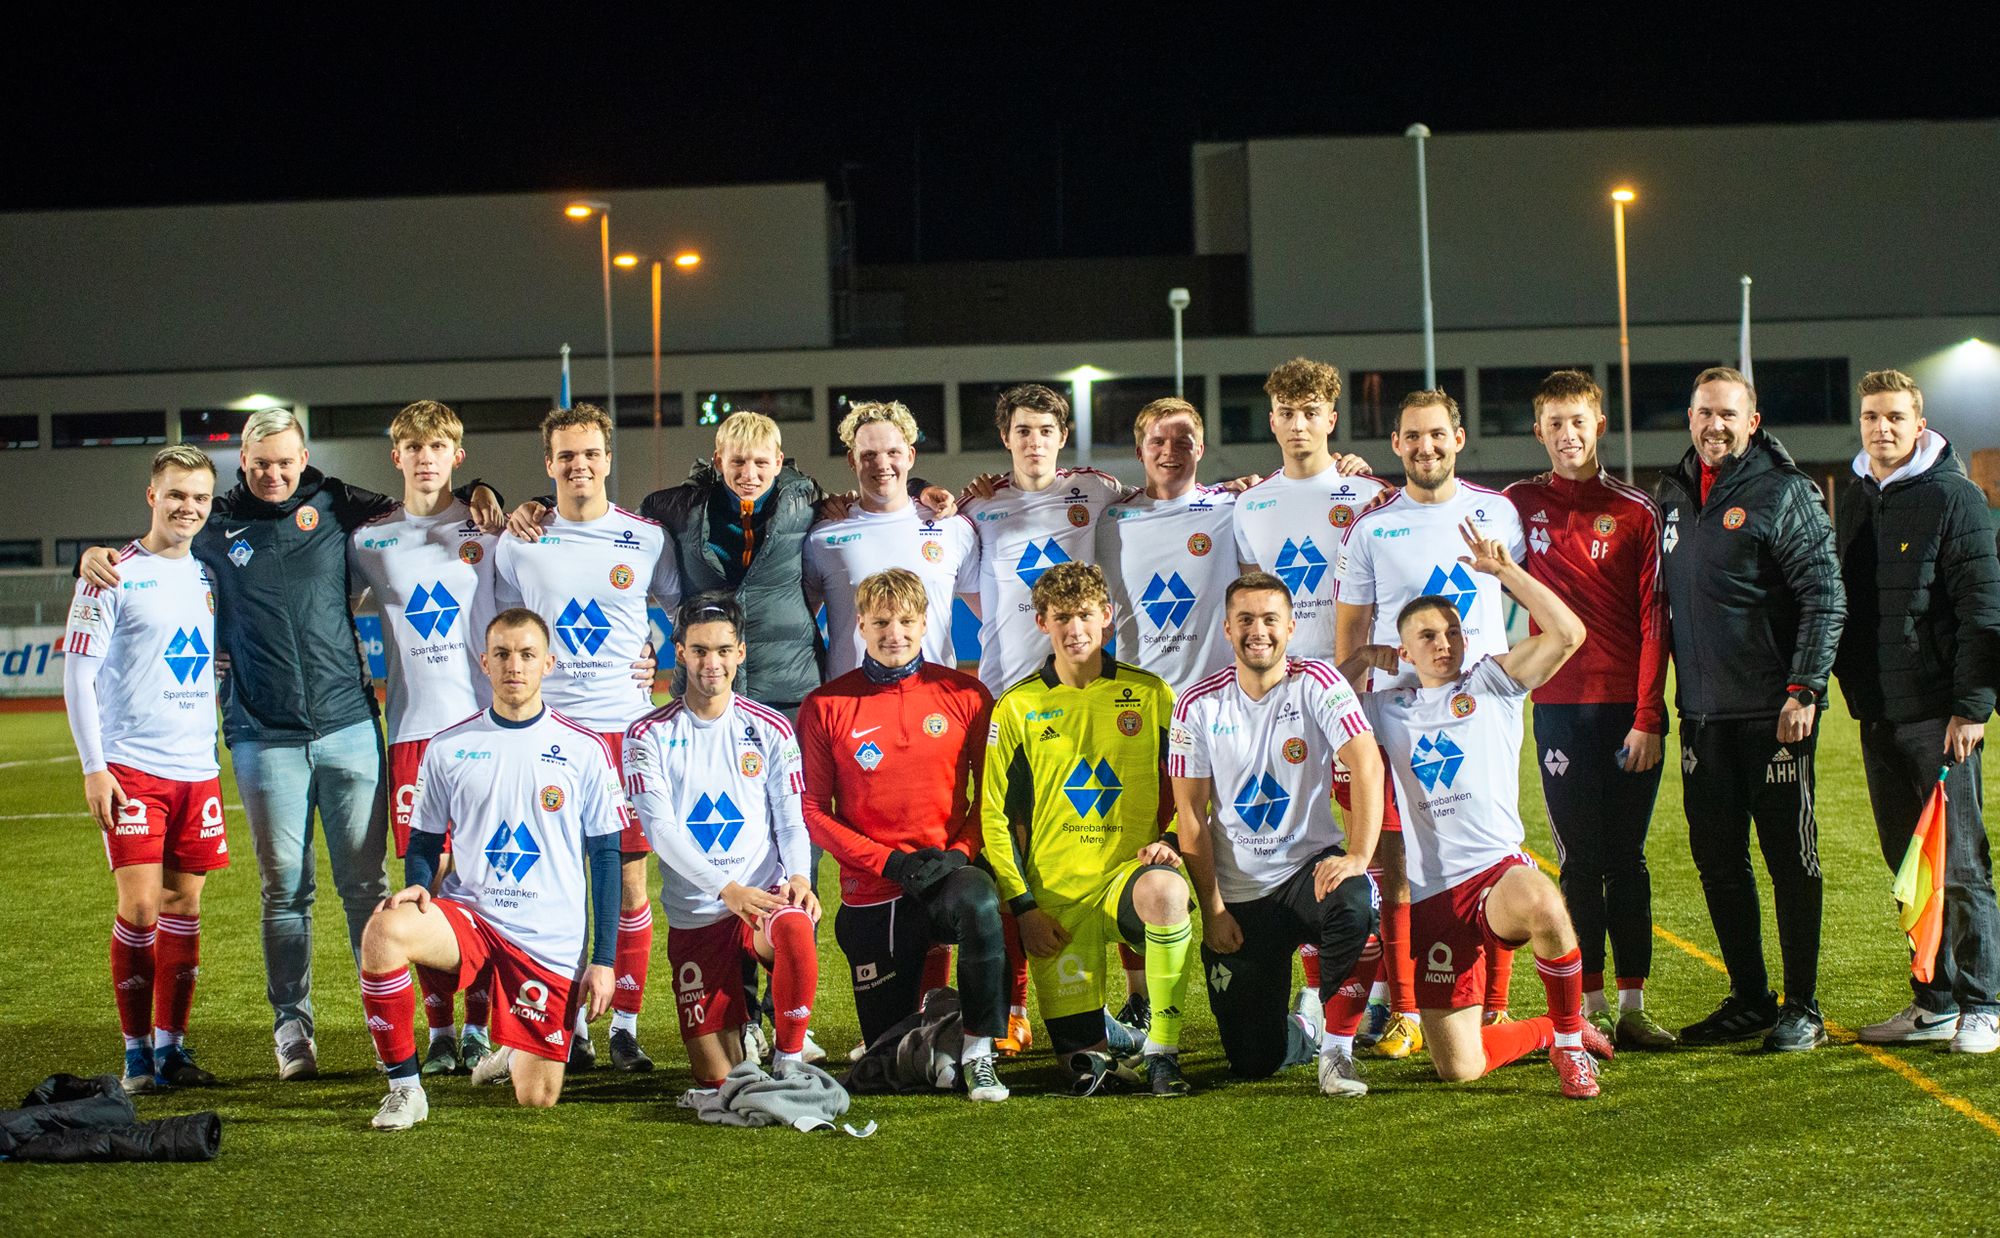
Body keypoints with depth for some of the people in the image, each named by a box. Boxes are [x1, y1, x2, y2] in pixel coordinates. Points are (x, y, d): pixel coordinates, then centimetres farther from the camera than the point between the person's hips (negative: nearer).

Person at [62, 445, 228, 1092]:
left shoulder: (210, 576, 12)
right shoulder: (114, 575, -4)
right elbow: (77, 672, -6)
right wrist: (94, 766, -11)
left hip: (198, 767, 5)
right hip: (131, 766, -5)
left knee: (184, 906, 6)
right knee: (140, 905, -8)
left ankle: (171, 1046, 14)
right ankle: (136, 1052, 3)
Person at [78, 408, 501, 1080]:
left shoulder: (336, 506, 7)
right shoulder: (215, 526, 7)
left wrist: (475, 495, 0)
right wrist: (93, 555, -4)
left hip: (349, 725, 0)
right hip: (265, 739, 0)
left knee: (365, 882, 3)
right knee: (285, 888, 2)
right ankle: (291, 1025, 12)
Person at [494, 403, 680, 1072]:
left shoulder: (647, 539, 5)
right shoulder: (519, 545, 7)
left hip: (627, 728, 0)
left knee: (630, 878, -1)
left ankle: (626, 1023, 7)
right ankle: (571, 1023, 10)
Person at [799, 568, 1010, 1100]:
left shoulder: (965, 695, 1)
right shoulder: (826, 707, -1)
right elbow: (812, 810, -2)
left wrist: (960, 851, -13)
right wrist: (888, 861, -12)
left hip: (948, 874, -1)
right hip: (871, 891, 1)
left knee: (980, 903, -40)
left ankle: (979, 1055, -24)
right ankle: (926, 981, 41)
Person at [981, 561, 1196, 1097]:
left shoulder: (1150, 694, 6)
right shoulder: (1016, 709, 5)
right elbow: (997, 818, 6)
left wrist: (1169, 841, -7)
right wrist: (1023, 906, -2)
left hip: (1131, 873, 0)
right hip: (1056, 898, 0)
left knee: (1165, 891, -38)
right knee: (1085, 1057, -12)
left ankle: (1162, 1048, -23)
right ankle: (1103, 1038, 24)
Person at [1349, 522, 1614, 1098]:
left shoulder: (1492, 682, 10)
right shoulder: (1388, 707, 18)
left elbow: (1568, 633, -3)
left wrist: (1505, 570, -4)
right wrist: (1360, 660, 14)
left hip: (1497, 869, -3)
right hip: (1432, 896, 3)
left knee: (1539, 901, -43)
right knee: (1458, 1068, -8)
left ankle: (1570, 1039, -16)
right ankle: (1548, 1032, 26)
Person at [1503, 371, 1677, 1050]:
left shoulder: (1636, 512, 2)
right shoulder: (1519, 505, 7)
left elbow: (1654, 618, -1)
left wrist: (1648, 717, -8)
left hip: (1628, 709, -1)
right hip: (1559, 707, 1)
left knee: (1626, 860, 4)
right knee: (1580, 862, 2)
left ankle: (1633, 1006, 8)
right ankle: (1591, 1007, 7)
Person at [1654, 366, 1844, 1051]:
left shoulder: (1783, 493, -7)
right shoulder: (1672, 495, 12)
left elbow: (1825, 598, -10)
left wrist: (1803, 690, -17)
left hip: (1773, 712, -6)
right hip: (1702, 713, 6)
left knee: (1791, 859, 1)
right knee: (1718, 861, 10)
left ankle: (1802, 1007, 9)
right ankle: (1749, 1000, 21)